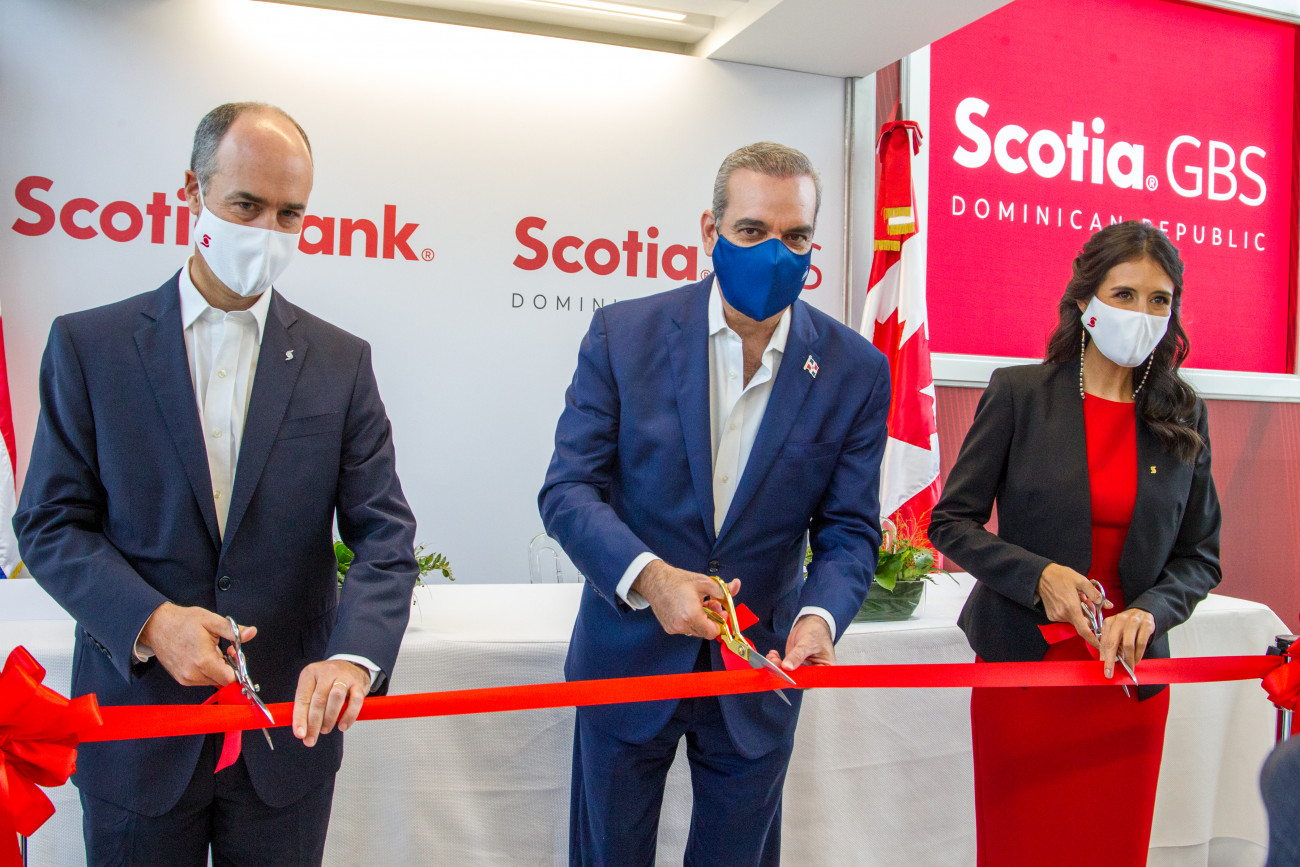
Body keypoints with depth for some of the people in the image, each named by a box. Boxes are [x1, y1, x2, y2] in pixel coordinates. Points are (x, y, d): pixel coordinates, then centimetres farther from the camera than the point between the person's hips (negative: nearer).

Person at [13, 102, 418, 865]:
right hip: (135, 723, 0)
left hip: (288, 724, 1)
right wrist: (149, 620, -17)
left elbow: (385, 532, -5)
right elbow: (50, 521, -1)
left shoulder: (340, 361, 0)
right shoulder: (89, 344, -1)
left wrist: (354, 654, -22)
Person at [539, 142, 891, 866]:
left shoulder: (855, 371, -6)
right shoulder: (624, 334, -9)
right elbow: (568, 489, -10)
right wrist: (648, 575, -28)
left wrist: (818, 616, -25)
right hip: (629, 657, 0)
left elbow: (849, 528, -4)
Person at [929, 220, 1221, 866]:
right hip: (1022, 663, -2)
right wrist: (1038, 575, -18)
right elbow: (951, 522, -4)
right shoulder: (1018, 393, -5)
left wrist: (1148, 612, -11)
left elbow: (1200, 556, 8)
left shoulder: (1183, 418, 4)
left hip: (1130, 674, 3)